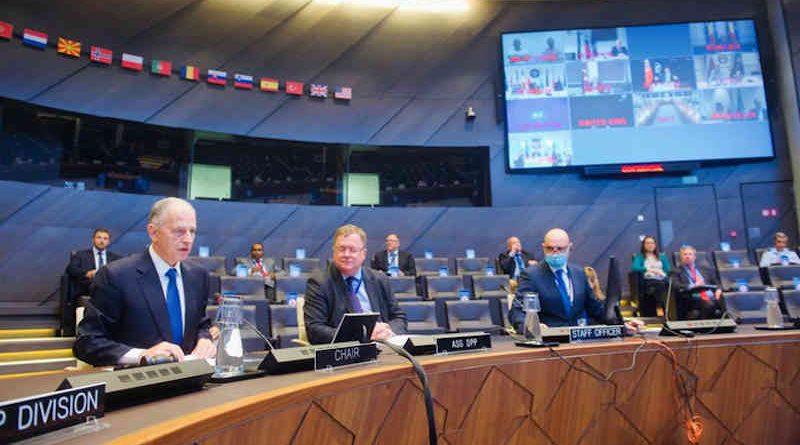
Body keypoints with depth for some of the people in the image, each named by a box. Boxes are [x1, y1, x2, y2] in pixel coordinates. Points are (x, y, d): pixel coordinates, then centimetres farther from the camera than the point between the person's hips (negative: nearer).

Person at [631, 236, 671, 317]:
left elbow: (668, 270, 15)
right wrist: (650, 269, -12)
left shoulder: (662, 257, 28)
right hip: (647, 281, -3)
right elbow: (634, 267, -2)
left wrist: (662, 273, -8)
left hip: (661, 281, 3)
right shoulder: (640, 257, 18)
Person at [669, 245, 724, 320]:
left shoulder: (705, 269, 26)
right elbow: (676, 287, -5)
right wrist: (693, 286, -19)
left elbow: (716, 283, 22)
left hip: (712, 298, 5)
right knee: (709, 305, -35)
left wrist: (718, 290, -1)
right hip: (693, 300, -5)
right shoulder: (676, 272, 11)